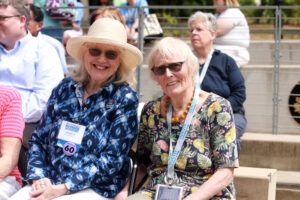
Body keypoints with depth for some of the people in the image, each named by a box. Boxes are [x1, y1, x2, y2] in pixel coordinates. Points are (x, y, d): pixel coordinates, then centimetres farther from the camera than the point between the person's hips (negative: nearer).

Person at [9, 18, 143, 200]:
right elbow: (39, 139, 11)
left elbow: (112, 158, -9)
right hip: (49, 183, 4)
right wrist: (38, 177, -6)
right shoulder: (64, 88, 9)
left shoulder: (125, 98, -3)